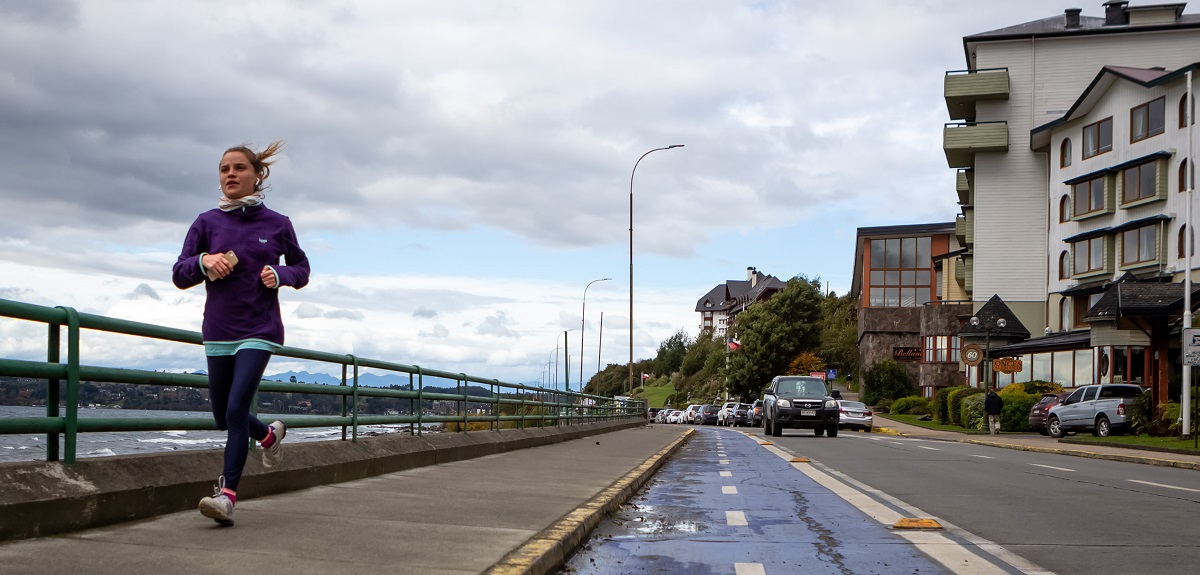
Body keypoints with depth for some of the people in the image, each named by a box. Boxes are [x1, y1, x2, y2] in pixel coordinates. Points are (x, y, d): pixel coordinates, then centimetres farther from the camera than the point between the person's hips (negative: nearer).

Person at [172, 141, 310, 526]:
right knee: (224, 417, 14)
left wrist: (280, 274, -10)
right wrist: (204, 261, -18)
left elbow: (302, 269, 12)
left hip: (259, 331, -3)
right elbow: (179, 275, 3)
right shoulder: (207, 223, 2)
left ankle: (228, 494, -13)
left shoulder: (277, 224, 0)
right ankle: (270, 435, 44)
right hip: (218, 332, 4)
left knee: (237, 409, -17)